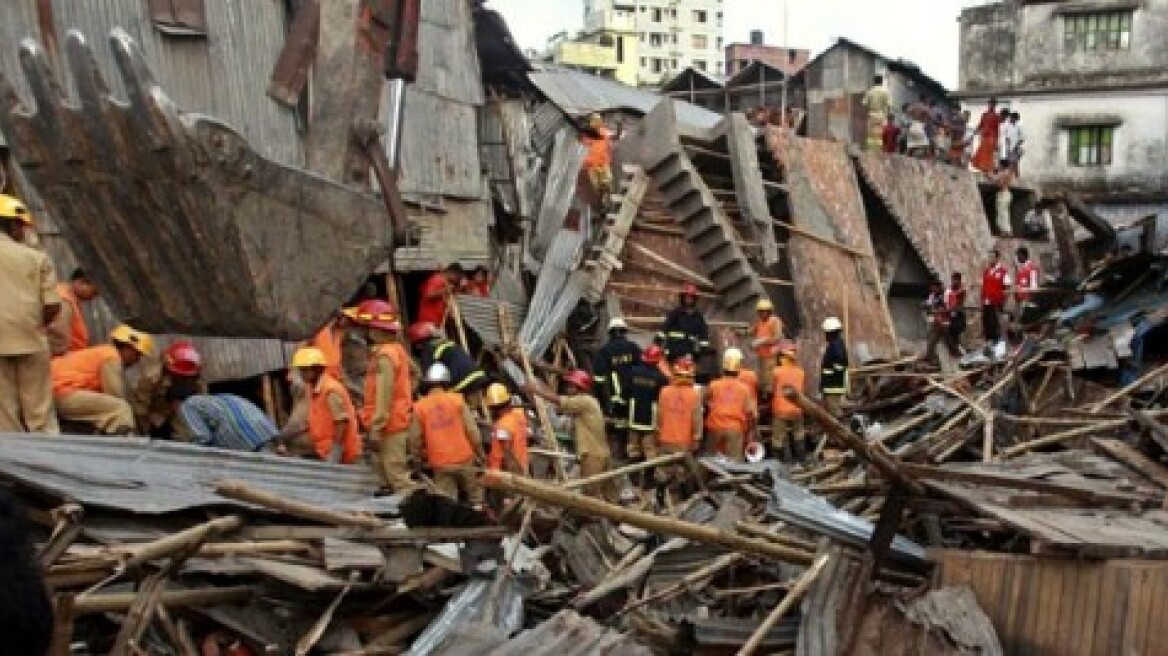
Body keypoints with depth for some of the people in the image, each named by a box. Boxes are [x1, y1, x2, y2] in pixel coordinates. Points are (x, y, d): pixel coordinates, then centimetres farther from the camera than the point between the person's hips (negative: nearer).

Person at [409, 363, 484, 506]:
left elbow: (415, 440, 0)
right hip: (464, 458, 0)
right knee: (476, 499, 15)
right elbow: (472, 431, -4)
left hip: (440, 463, 0)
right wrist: (479, 453, 8)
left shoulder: (419, 406, 0)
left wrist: (419, 456, 17)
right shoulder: (457, 399, -2)